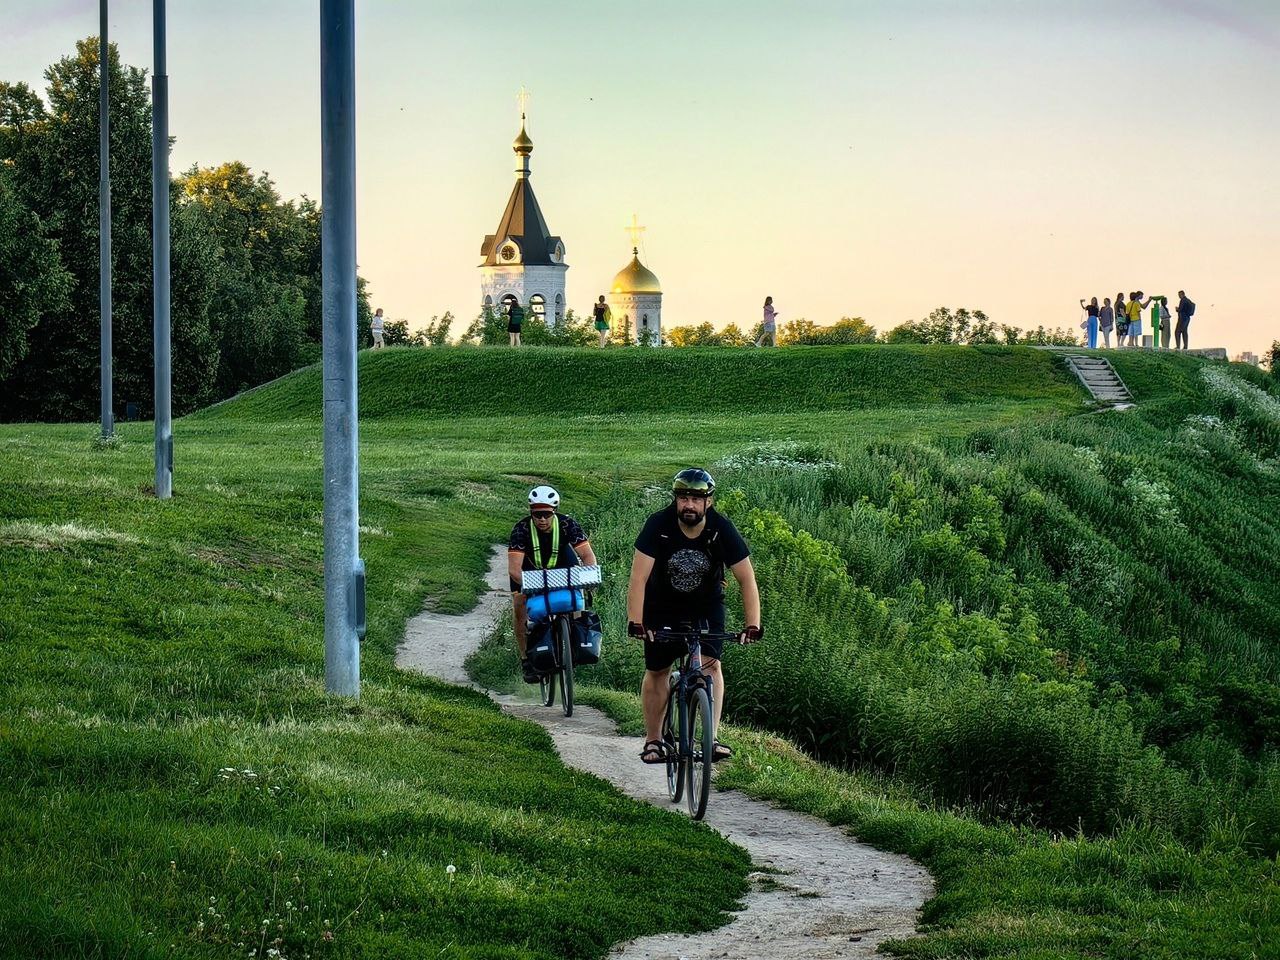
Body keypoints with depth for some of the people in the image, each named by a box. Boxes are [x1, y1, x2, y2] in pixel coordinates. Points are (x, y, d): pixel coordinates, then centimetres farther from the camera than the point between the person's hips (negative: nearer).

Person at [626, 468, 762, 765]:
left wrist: (753, 625, -29)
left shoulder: (722, 530, -22)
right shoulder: (658, 526, -25)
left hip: (706, 606, 0)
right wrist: (635, 622, -39)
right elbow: (639, 577, -29)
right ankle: (653, 741, 17)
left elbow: (747, 579, -19)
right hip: (663, 606, 0)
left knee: (711, 665, -18)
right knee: (657, 671, 3)